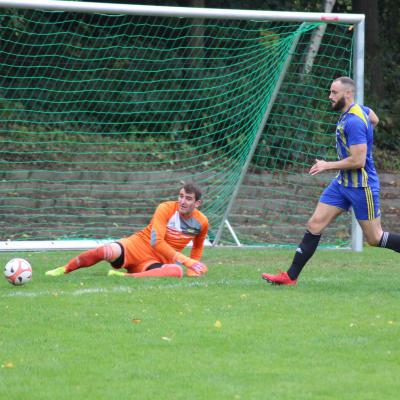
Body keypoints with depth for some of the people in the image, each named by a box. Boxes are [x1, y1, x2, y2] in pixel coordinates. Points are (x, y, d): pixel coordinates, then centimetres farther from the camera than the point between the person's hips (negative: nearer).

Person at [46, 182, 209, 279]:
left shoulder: (201, 223, 3)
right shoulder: (166, 209, -9)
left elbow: (197, 247, 25)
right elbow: (157, 242, -17)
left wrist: (193, 268, 10)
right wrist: (186, 260, -21)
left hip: (157, 261, 2)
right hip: (139, 245, -2)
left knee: (177, 271, -38)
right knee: (109, 251, -36)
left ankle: (127, 276, -40)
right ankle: (65, 269, -14)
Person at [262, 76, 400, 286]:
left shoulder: (354, 122, -23)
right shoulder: (360, 110, 6)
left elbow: (358, 160, -27)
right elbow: (374, 120, 29)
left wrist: (328, 166, -16)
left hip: (361, 186, -9)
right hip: (342, 183, 9)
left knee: (375, 238, 0)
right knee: (314, 225, 1)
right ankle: (291, 276, 1)